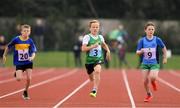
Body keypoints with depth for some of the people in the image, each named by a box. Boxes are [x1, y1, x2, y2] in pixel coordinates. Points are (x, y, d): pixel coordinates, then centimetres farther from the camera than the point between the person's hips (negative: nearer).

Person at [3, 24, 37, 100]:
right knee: (19, 79, -15)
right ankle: (17, 74, 25)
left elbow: (33, 52, -10)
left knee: (29, 79, -7)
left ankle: (25, 92, 20)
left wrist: (32, 57, -32)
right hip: (19, 63, -1)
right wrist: (4, 55, 12)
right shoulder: (16, 40, -12)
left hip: (28, 62, 1)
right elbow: (8, 47, 3)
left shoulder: (30, 41, -8)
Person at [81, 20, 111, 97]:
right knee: (91, 77, 14)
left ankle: (94, 90, -31)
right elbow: (83, 49, -22)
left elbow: (104, 44, 27)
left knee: (97, 71, -30)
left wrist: (108, 51, 13)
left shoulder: (100, 37, 3)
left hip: (98, 59, 1)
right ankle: (96, 86, 52)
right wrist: (93, 46, -30)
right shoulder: (87, 37, -11)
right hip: (89, 60, -1)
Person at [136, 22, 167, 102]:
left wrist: (165, 58, 14)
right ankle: (149, 94, 23)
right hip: (145, 63, 2)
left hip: (155, 63, -2)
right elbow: (137, 52, -1)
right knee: (145, 81, -2)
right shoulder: (142, 40, -3)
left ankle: (153, 82, 13)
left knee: (152, 77, -25)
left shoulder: (157, 40, -5)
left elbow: (164, 48, 13)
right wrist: (141, 51, -23)